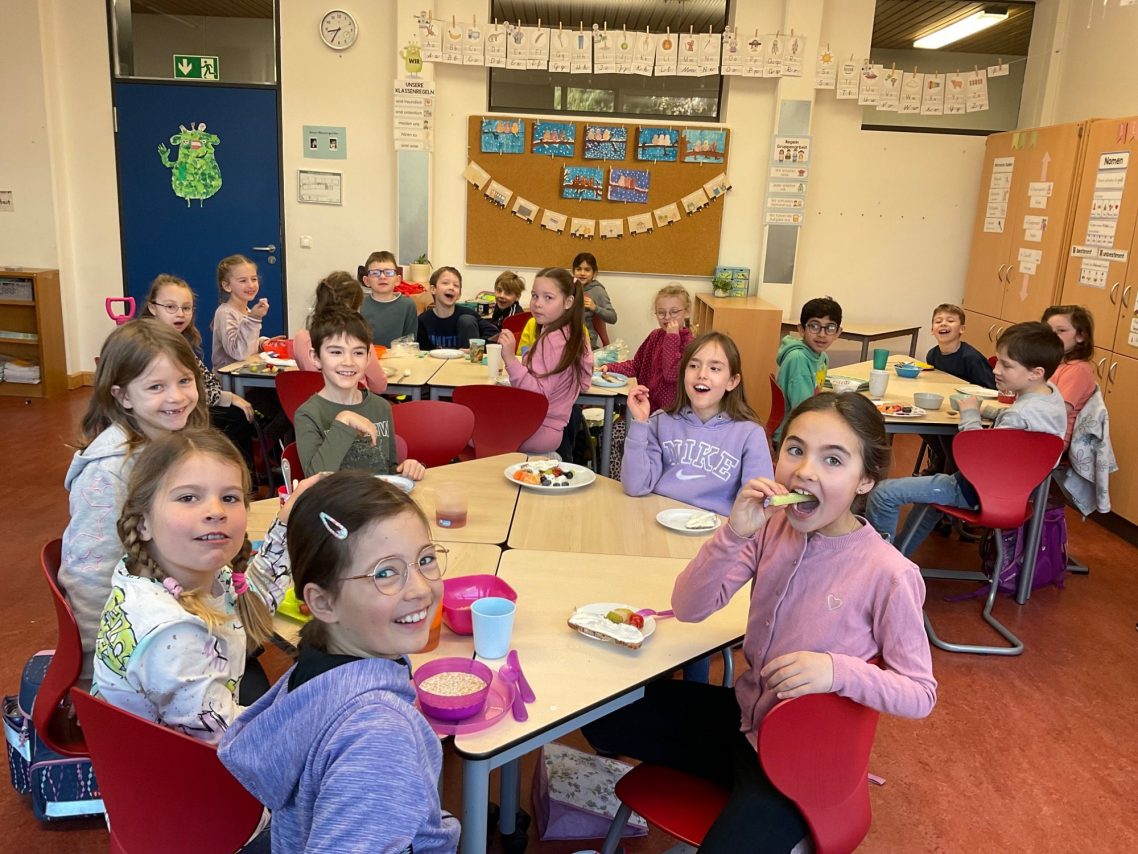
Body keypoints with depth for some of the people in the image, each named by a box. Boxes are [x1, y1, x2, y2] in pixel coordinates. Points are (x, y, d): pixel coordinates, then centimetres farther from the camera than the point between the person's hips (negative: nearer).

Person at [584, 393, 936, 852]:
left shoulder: (888, 573, -21)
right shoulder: (771, 527, -8)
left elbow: (921, 695, -13)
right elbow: (688, 608, -11)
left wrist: (839, 670, -31)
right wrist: (733, 534, -27)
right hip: (742, 714, 5)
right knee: (604, 714, 2)